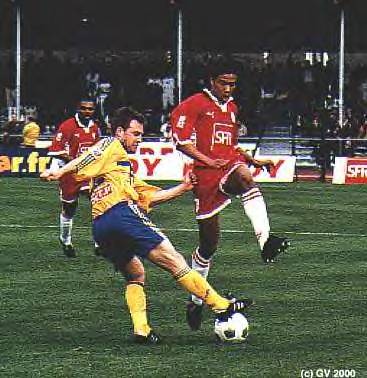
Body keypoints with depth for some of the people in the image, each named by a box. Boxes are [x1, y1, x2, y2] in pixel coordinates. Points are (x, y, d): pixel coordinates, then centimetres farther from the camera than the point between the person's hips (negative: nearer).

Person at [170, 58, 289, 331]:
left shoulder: (232, 108, 22)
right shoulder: (194, 105, 0)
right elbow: (182, 141, -8)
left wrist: (252, 160, 18)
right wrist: (209, 161, -17)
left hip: (230, 167, 4)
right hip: (206, 175, -4)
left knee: (245, 176, -36)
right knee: (209, 242, 2)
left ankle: (266, 241, -52)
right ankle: (196, 298, 20)